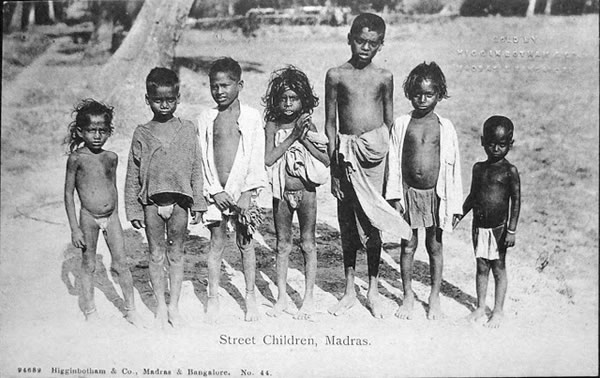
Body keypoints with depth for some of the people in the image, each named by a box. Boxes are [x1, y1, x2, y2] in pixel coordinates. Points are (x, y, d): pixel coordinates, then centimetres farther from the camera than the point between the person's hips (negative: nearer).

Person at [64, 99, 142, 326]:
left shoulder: (111, 157, 4)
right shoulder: (77, 158, -8)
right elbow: (68, 194, -6)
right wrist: (74, 228, -8)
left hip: (111, 216, 3)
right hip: (88, 217, -3)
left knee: (121, 264, 3)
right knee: (88, 265, 9)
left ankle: (130, 309, 15)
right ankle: (90, 310, 25)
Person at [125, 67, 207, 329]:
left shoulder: (187, 130, 1)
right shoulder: (142, 133, 0)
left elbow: (196, 169, 6)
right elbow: (132, 175, 3)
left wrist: (198, 203, 5)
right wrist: (133, 209, 1)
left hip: (180, 200, 0)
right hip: (151, 201, 0)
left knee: (176, 255, 10)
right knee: (156, 256, 9)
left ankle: (174, 305, 22)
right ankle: (161, 306, 22)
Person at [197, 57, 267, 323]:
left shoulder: (251, 116, -1)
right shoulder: (206, 119, 4)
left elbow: (257, 157, -4)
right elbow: (202, 158, 2)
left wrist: (248, 192, -11)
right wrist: (215, 190, -7)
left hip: (243, 189, -1)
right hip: (216, 190, 1)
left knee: (245, 242, 7)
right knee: (216, 242, 5)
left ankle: (250, 296, 18)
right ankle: (213, 298, 14)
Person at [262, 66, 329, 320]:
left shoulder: (307, 124, -3)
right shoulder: (273, 125, -2)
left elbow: (326, 160, -8)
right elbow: (268, 159, -14)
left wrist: (303, 138, -15)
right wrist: (292, 137, -16)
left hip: (305, 191, -1)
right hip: (281, 192, 1)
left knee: (308, 244, 7)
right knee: (283, 245, 10)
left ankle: (309, 298, 16)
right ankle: (282, 297, 21)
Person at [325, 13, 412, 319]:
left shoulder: (384, 78, 5)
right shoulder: (336, 75, 2)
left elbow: (389, 122, 10)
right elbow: (330, 123, 4)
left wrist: (389, 162, 4)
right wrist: (334, 162, -2)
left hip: (375, 151, 0)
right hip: (346, 152, 0)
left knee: (372, 224, 3)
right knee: (347, 223, 8)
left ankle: (373, 291, 17)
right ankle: (349, 290, 21)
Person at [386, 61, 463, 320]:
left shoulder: (445, 127, 0)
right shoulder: (401, 124, 0)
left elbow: (453, 166, 1)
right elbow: (393, 162, 2)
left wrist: (454, 205, 0)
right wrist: (395, 197, -3)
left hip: (435, 193, 0)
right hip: (408, 192, 0)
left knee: (435, 246, 9)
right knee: (408, 245, 7)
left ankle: (434, 297, 22)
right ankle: (408, 295, 22)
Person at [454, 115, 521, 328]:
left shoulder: (510, 171, -9)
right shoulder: (478, 168, 5)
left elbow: (516, 201, -10)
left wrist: (511, 230, -13)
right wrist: (458, 215, 12)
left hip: (498, 228, -4)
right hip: (479, 226, 4)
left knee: (498, 268, 6)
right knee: (481, 267, 12)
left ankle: (498, 311, 18)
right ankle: (480, 307, 24)